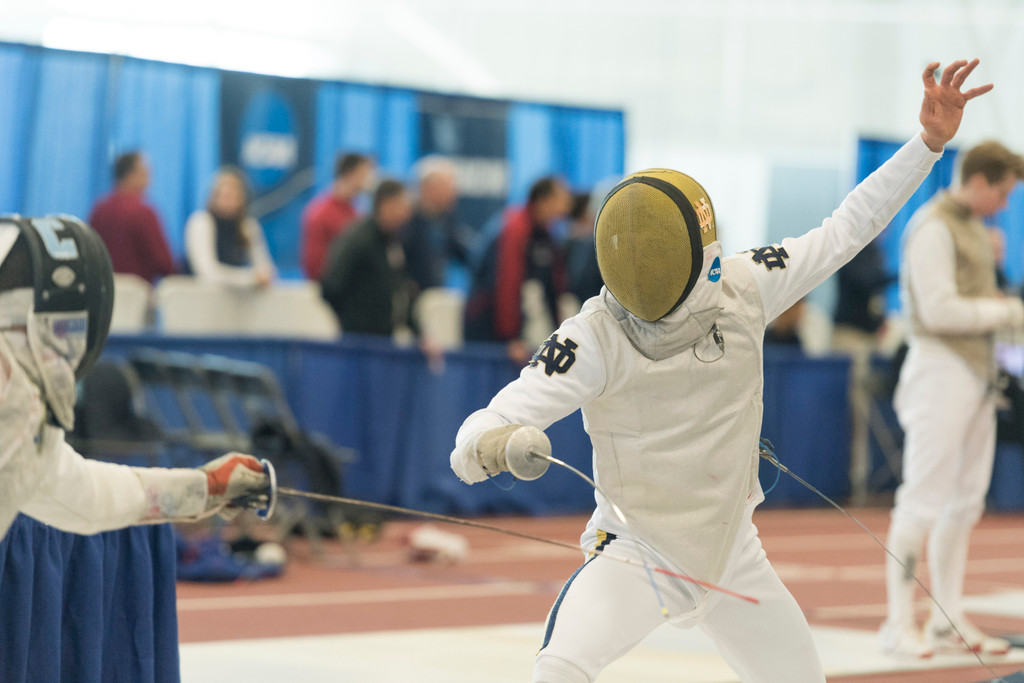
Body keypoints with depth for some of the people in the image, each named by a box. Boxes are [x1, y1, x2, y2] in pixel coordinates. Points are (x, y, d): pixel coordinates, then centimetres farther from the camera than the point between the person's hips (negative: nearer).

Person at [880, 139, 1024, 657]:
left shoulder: (972, 227, 16)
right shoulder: (933, 228, -14)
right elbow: (939, 311, -21)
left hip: (976, 374, 9)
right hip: (941, 367, -9)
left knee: (964, 502, 9)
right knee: (923, 502, -8)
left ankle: (948, 623, 14)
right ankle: (899, 624, -5)